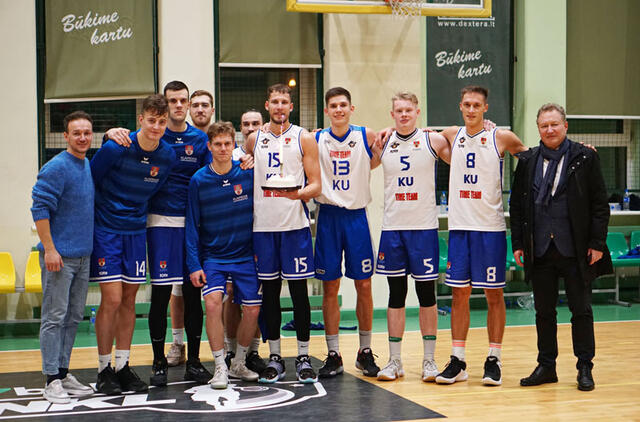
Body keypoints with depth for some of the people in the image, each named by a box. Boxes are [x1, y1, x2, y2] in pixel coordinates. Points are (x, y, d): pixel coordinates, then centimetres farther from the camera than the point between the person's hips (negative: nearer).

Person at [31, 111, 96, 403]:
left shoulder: (90, 166, 12)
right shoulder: (56, 168, -13)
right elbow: (40, 209, -16)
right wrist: (49, 249, -19)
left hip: (83, 256, 8)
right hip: (59, 256, -8)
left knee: (74, 317, 12)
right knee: (54, 317, -3)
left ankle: (63, 372, 21)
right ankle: (52, 380, 1)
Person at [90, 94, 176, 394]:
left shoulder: (168, 157, -2)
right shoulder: (115, 148, -16)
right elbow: (89, 184, -4)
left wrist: (136, 213, 12)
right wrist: (102, 214, 0)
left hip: (136, 231, 4)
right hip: (106, 231, -4)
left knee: (129, 300, 8)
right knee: (112, 299, -8)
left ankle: (123, 367, 17)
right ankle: (104, 370, 5)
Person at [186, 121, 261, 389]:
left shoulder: (248, 174, -2)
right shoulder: (199, 180, -4)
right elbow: (192, 225, -1)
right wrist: (194, 264, -7)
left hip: (246, 255, 1)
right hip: (213, 256, -1)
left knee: (252, 309, -1)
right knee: (213, 302, -20)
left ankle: (238, 364, 20)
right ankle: (220, 367, -8)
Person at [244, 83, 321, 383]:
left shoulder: (304, 139, 3)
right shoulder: (254, 140, 11)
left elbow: (315, 185, -1)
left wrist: (297, 193, -21)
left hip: (295, 224, -2)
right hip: (263, 224, 3)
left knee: (298, 290, 0)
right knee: (269, 291, 6)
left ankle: (303, 358, 8)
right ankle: (275, 358, 15)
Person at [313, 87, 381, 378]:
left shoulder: (366, 136, 0)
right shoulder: (315, 140, 1)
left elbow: (376, 163, 11)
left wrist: (379, 146, -6)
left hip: (357, 215, 0)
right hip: (328, 215, 0)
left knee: (363, 285, 3)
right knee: (330, 288, 3)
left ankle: (365, 352, 17)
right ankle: (333, 355, 11)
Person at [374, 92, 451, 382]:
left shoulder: (433, 141, 0)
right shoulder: (381, 143, 6)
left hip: (424, 227, -2)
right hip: (392, 228, 2)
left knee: (426, 295, 3)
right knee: (396, 294, 7)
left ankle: (429, 360, 13)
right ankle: (395, 361, 14)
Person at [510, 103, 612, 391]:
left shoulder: (584, 158, 0)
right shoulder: (527, 161, 8)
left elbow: (599, 204, -1)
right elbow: (516, 204, 10)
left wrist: (597, 244, -6)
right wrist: (518, 243, 4)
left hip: (575, 250, -2)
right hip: (539, 250, 3)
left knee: (581, 310, 4)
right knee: (544, 311, 9)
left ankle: (585, 368, 14)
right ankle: (546, 367, 20)